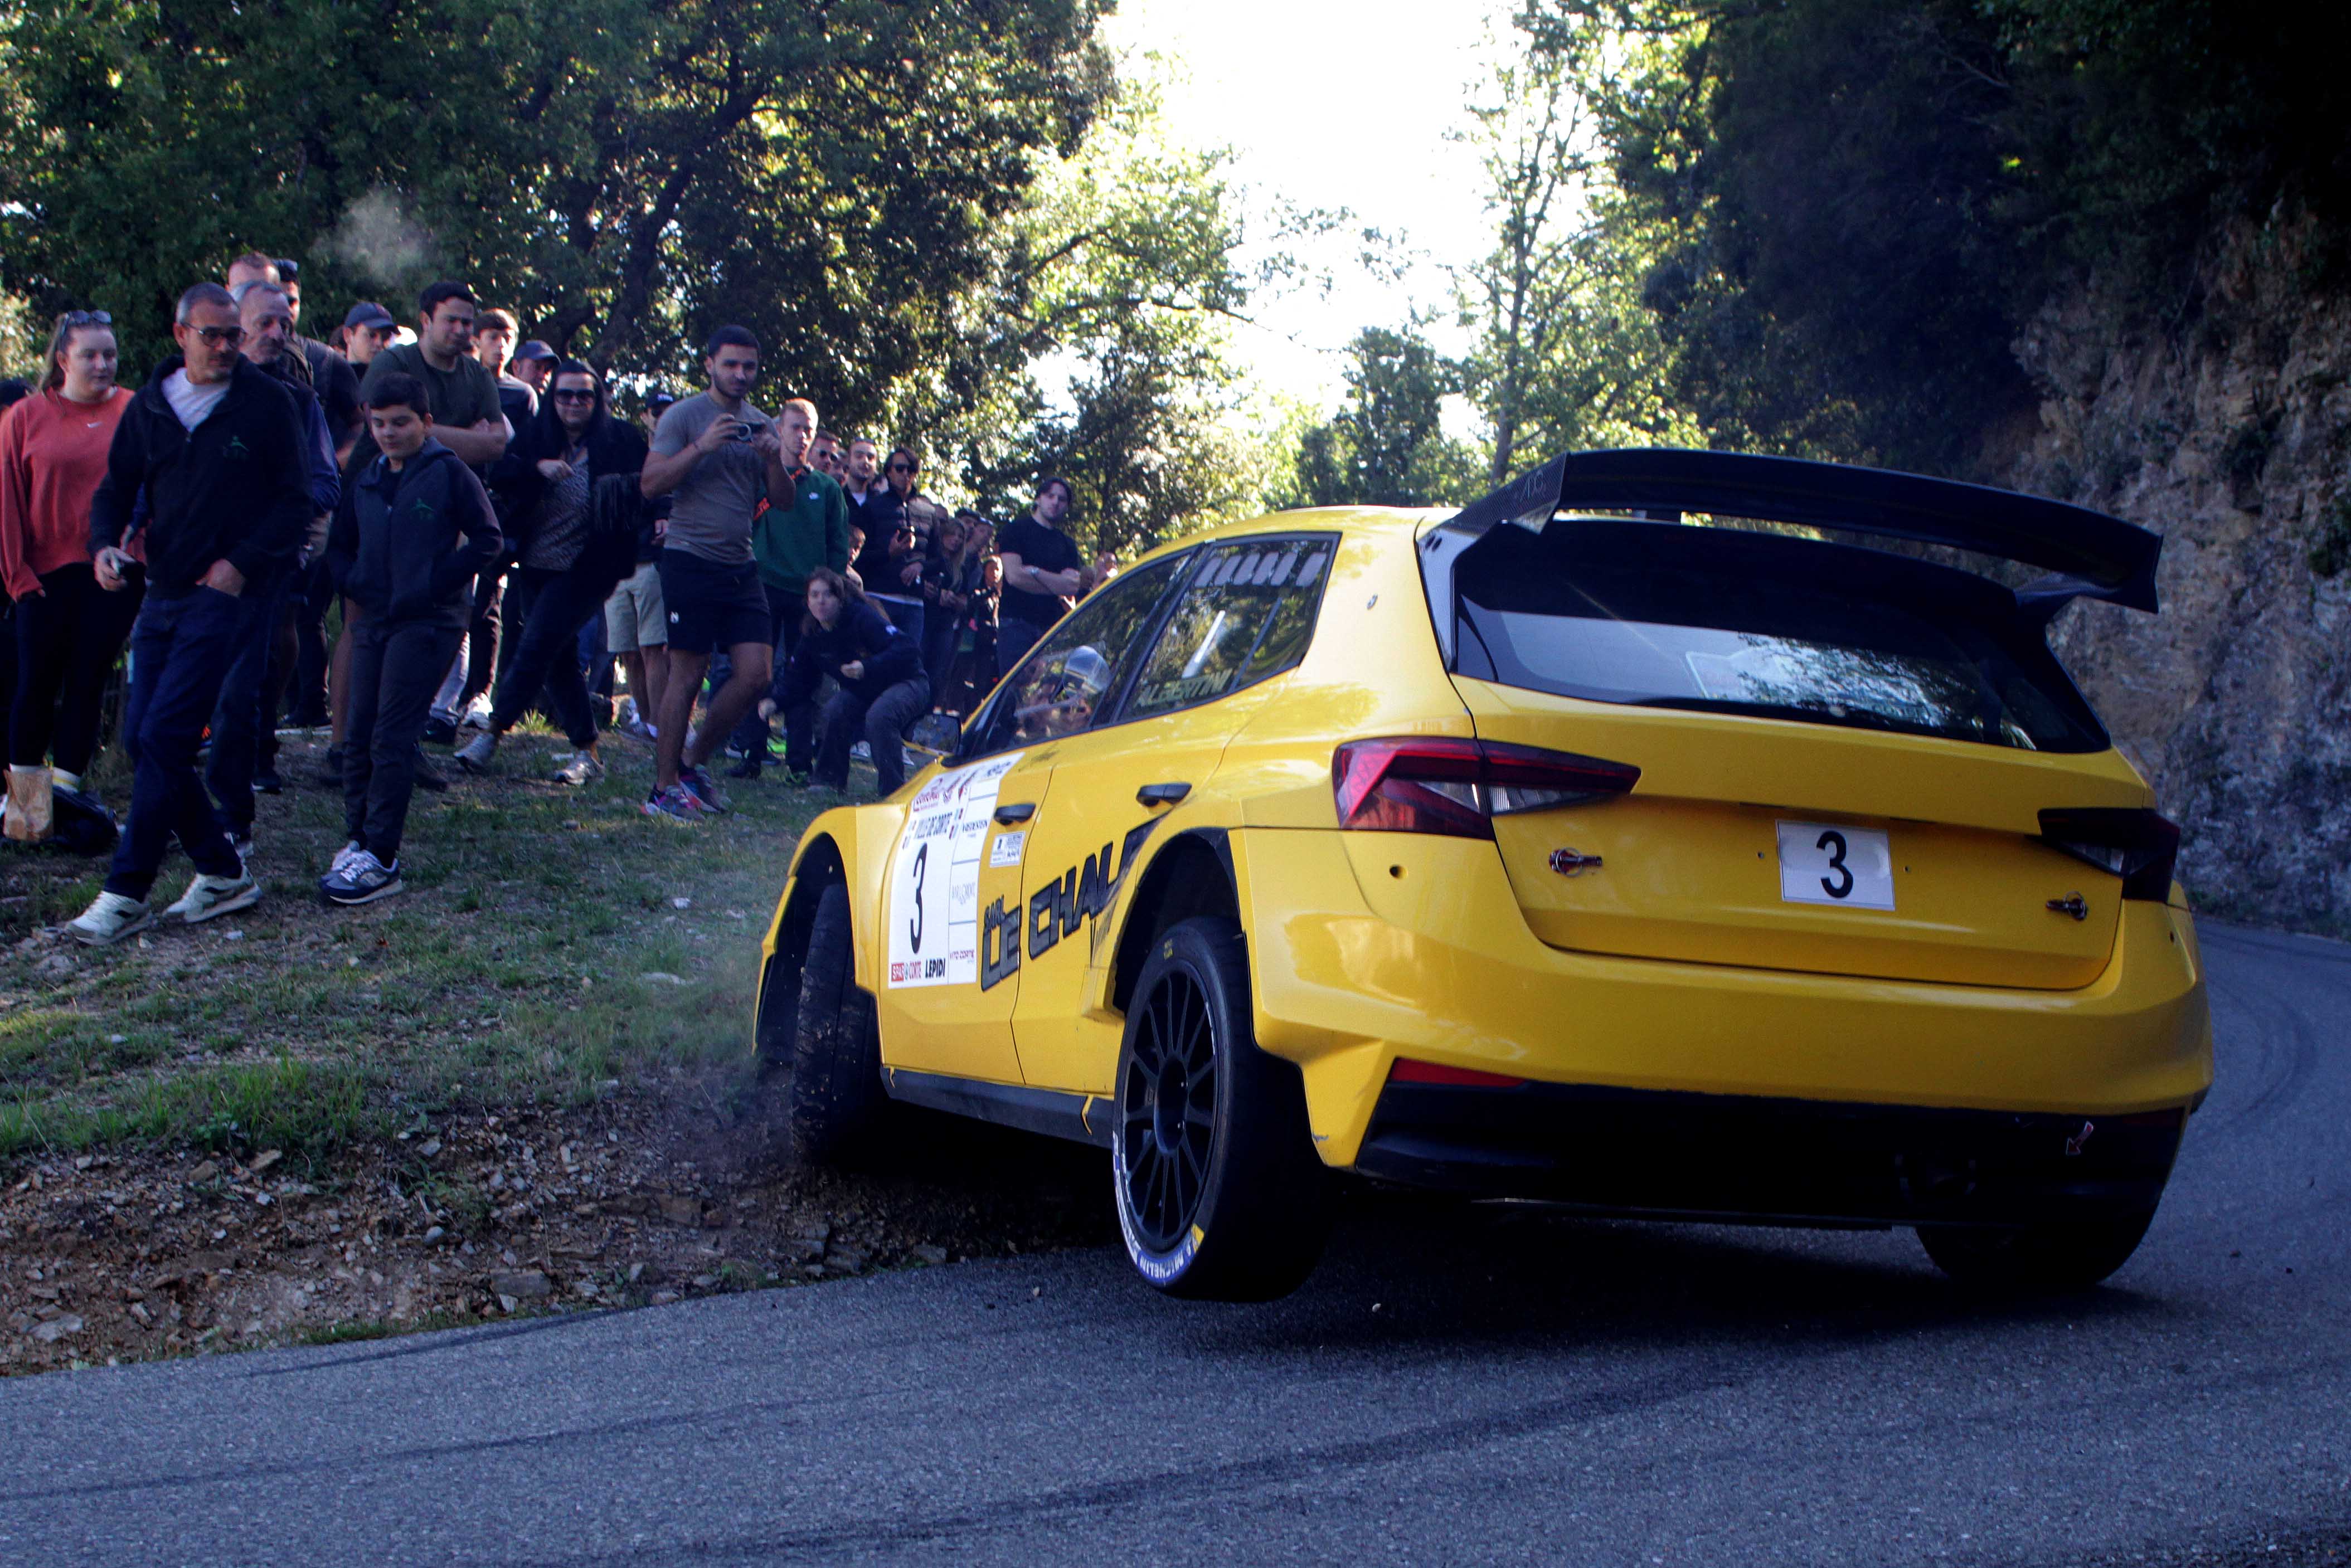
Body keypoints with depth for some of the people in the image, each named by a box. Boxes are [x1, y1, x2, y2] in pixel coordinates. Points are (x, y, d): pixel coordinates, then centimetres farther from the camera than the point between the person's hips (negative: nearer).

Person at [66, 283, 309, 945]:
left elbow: (296, 499, -3)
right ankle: (222, 872, 16)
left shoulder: (267, 404, -3)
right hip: (162, 593, 6)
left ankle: (126, 894, -8)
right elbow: (116, 488, 16)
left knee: (163, 738, -13)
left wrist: (241, 563, -13)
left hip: (223, 593, -6)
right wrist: (105, 543, -4)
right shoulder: (150, 406, 10)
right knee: (143, 738, 4)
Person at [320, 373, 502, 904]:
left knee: (392, 739, -10)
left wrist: (434, 585, -13)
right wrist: (352, 583, 3)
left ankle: (381, 860, -10)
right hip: (374, 621, 6)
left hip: (428, 622, -6)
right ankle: (358, 840, 16)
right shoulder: (368, 480, 13)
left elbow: (487, 540, -6)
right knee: (359, 735, 6)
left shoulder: (450, 475, -5)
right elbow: (339, 543, 23)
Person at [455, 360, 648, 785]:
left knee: (536, 647, -13)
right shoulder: (535, 439, 5)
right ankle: (587, 751, 16)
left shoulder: (620, 440, -4)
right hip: (536, 567, 5)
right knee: (558, 659, 8)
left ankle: (493, 734, -5)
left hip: (586, 569, -5)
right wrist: (538, 469, -22)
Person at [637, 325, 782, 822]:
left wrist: (773, 458, -8)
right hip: (692, 560, -6)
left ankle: (692, 761, 16)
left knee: (756, 674, -1)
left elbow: (783, 499, 11)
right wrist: (702, 447, -19)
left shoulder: (762, 425, 16)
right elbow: (651, 484, -10)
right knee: (687, 675, -5)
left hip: (741, 566, 6)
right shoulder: (685, 416, -1)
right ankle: (664, 787, 2)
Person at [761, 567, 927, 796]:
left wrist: (868, 667, -47)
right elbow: (797, 680, 2)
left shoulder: (863, 618, -26)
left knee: (878, 717, -34)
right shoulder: (812, 634, -4)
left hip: (906, 684, -7)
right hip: (862, 691, 7)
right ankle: (830, 780, -1)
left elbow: (906, 650, -34)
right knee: (834, 712, -20)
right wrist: (775, 702, -17)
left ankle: (894, 790, -26)